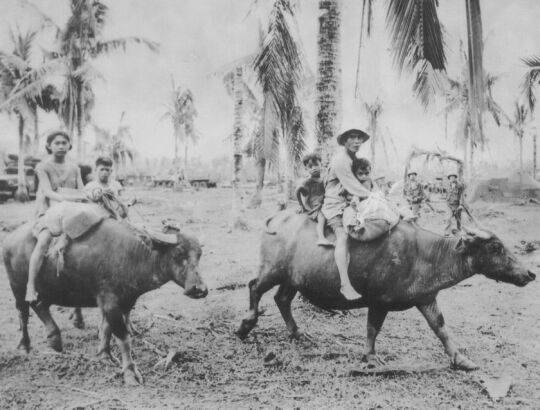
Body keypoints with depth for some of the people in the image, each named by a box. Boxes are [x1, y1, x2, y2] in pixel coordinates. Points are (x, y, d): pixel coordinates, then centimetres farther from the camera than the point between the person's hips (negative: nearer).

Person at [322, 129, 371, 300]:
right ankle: (345, 285, -38)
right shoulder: (340, 159, -18)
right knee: (343, 236, -27)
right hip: (335, 203, -10)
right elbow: (351, 186, -19)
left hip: (349, 201, 10)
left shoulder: (351, 156, 13)